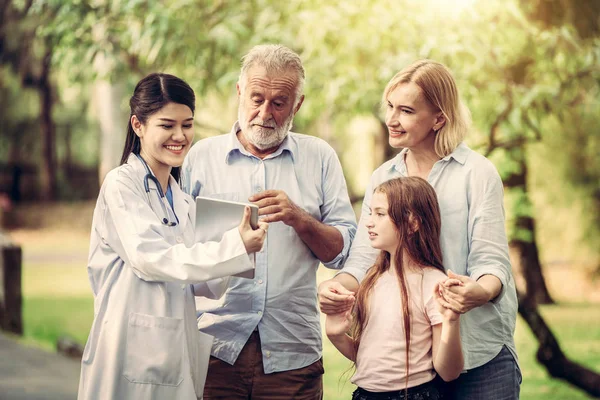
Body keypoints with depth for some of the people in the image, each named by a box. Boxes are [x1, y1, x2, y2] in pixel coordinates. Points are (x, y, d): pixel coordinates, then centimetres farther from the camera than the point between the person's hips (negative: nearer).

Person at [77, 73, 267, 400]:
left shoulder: (182, 200, 16)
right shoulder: (122, 184, -6)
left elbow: (189, 282, 15)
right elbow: (149, 257, -16)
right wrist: (234, 248, -20)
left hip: (178, 351, 7)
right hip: (134, 354, -7)